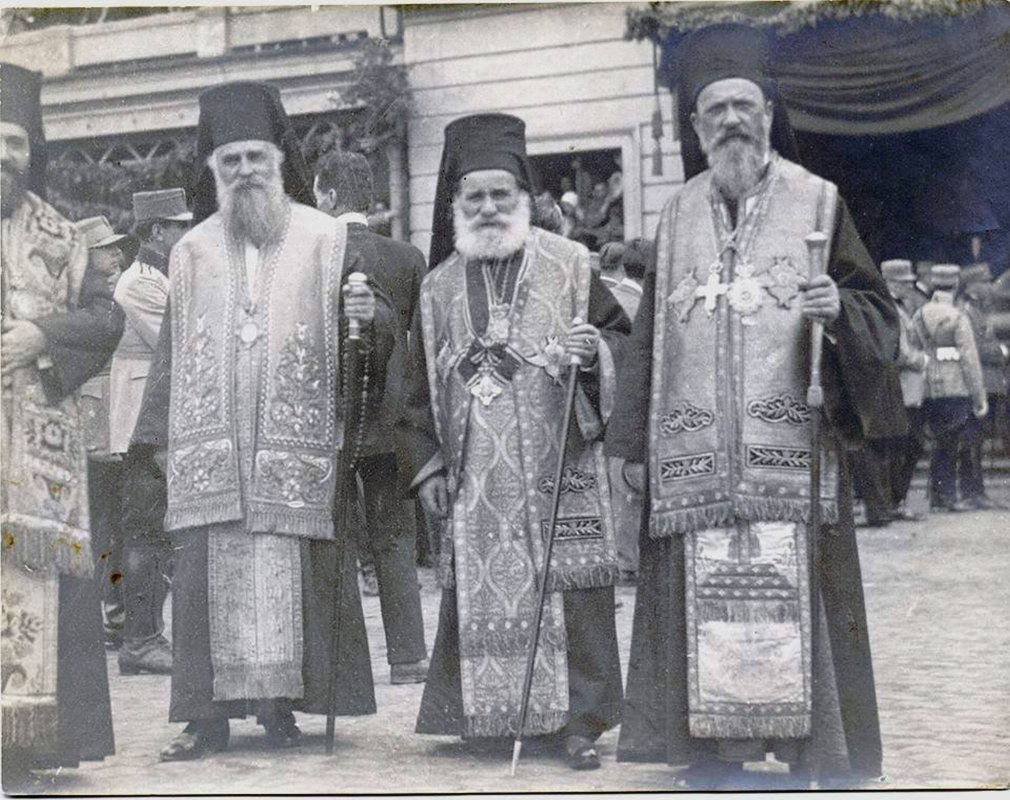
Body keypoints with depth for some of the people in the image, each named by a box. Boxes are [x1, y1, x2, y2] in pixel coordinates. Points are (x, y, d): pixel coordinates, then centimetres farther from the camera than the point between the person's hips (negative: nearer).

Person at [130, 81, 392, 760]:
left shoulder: (326, 239, 6)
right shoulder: (192, 251, 14)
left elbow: (377, 335, 6)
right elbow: (173, 349, 15)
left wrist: (370, 316, -17)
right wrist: (162, 435, 11)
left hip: (296, 442, -2)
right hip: (210, 445, 2)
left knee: (288, 568, -4)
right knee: (210, 570, -2)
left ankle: (280, 702, 7)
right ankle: (209, 712, 3)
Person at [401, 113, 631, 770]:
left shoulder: (569, 264, 3)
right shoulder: (439, 286, 13)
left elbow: (619, 333, 6)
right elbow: (424, 384, 15)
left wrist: (595, 350, -16)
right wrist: (427, 464, 9)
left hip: (558, 468, -3)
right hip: (475, 475, 3)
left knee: (570, 586, -6)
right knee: (478, 587, 3)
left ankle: (580, 720, 2)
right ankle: (490, 712, 14)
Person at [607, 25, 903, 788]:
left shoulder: (817, 201, 6)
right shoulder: (678, 217, 15)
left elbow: (879, 316, 6)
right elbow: (650, 336, 15)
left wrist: (838, 308, -17)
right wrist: (633, 443, 11)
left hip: (791, 457, -2)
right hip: (696, 462, 3)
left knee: (795, 620, -6)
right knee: (702, 617, 1)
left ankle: (821, 759, 4)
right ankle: (712, 765, 9)